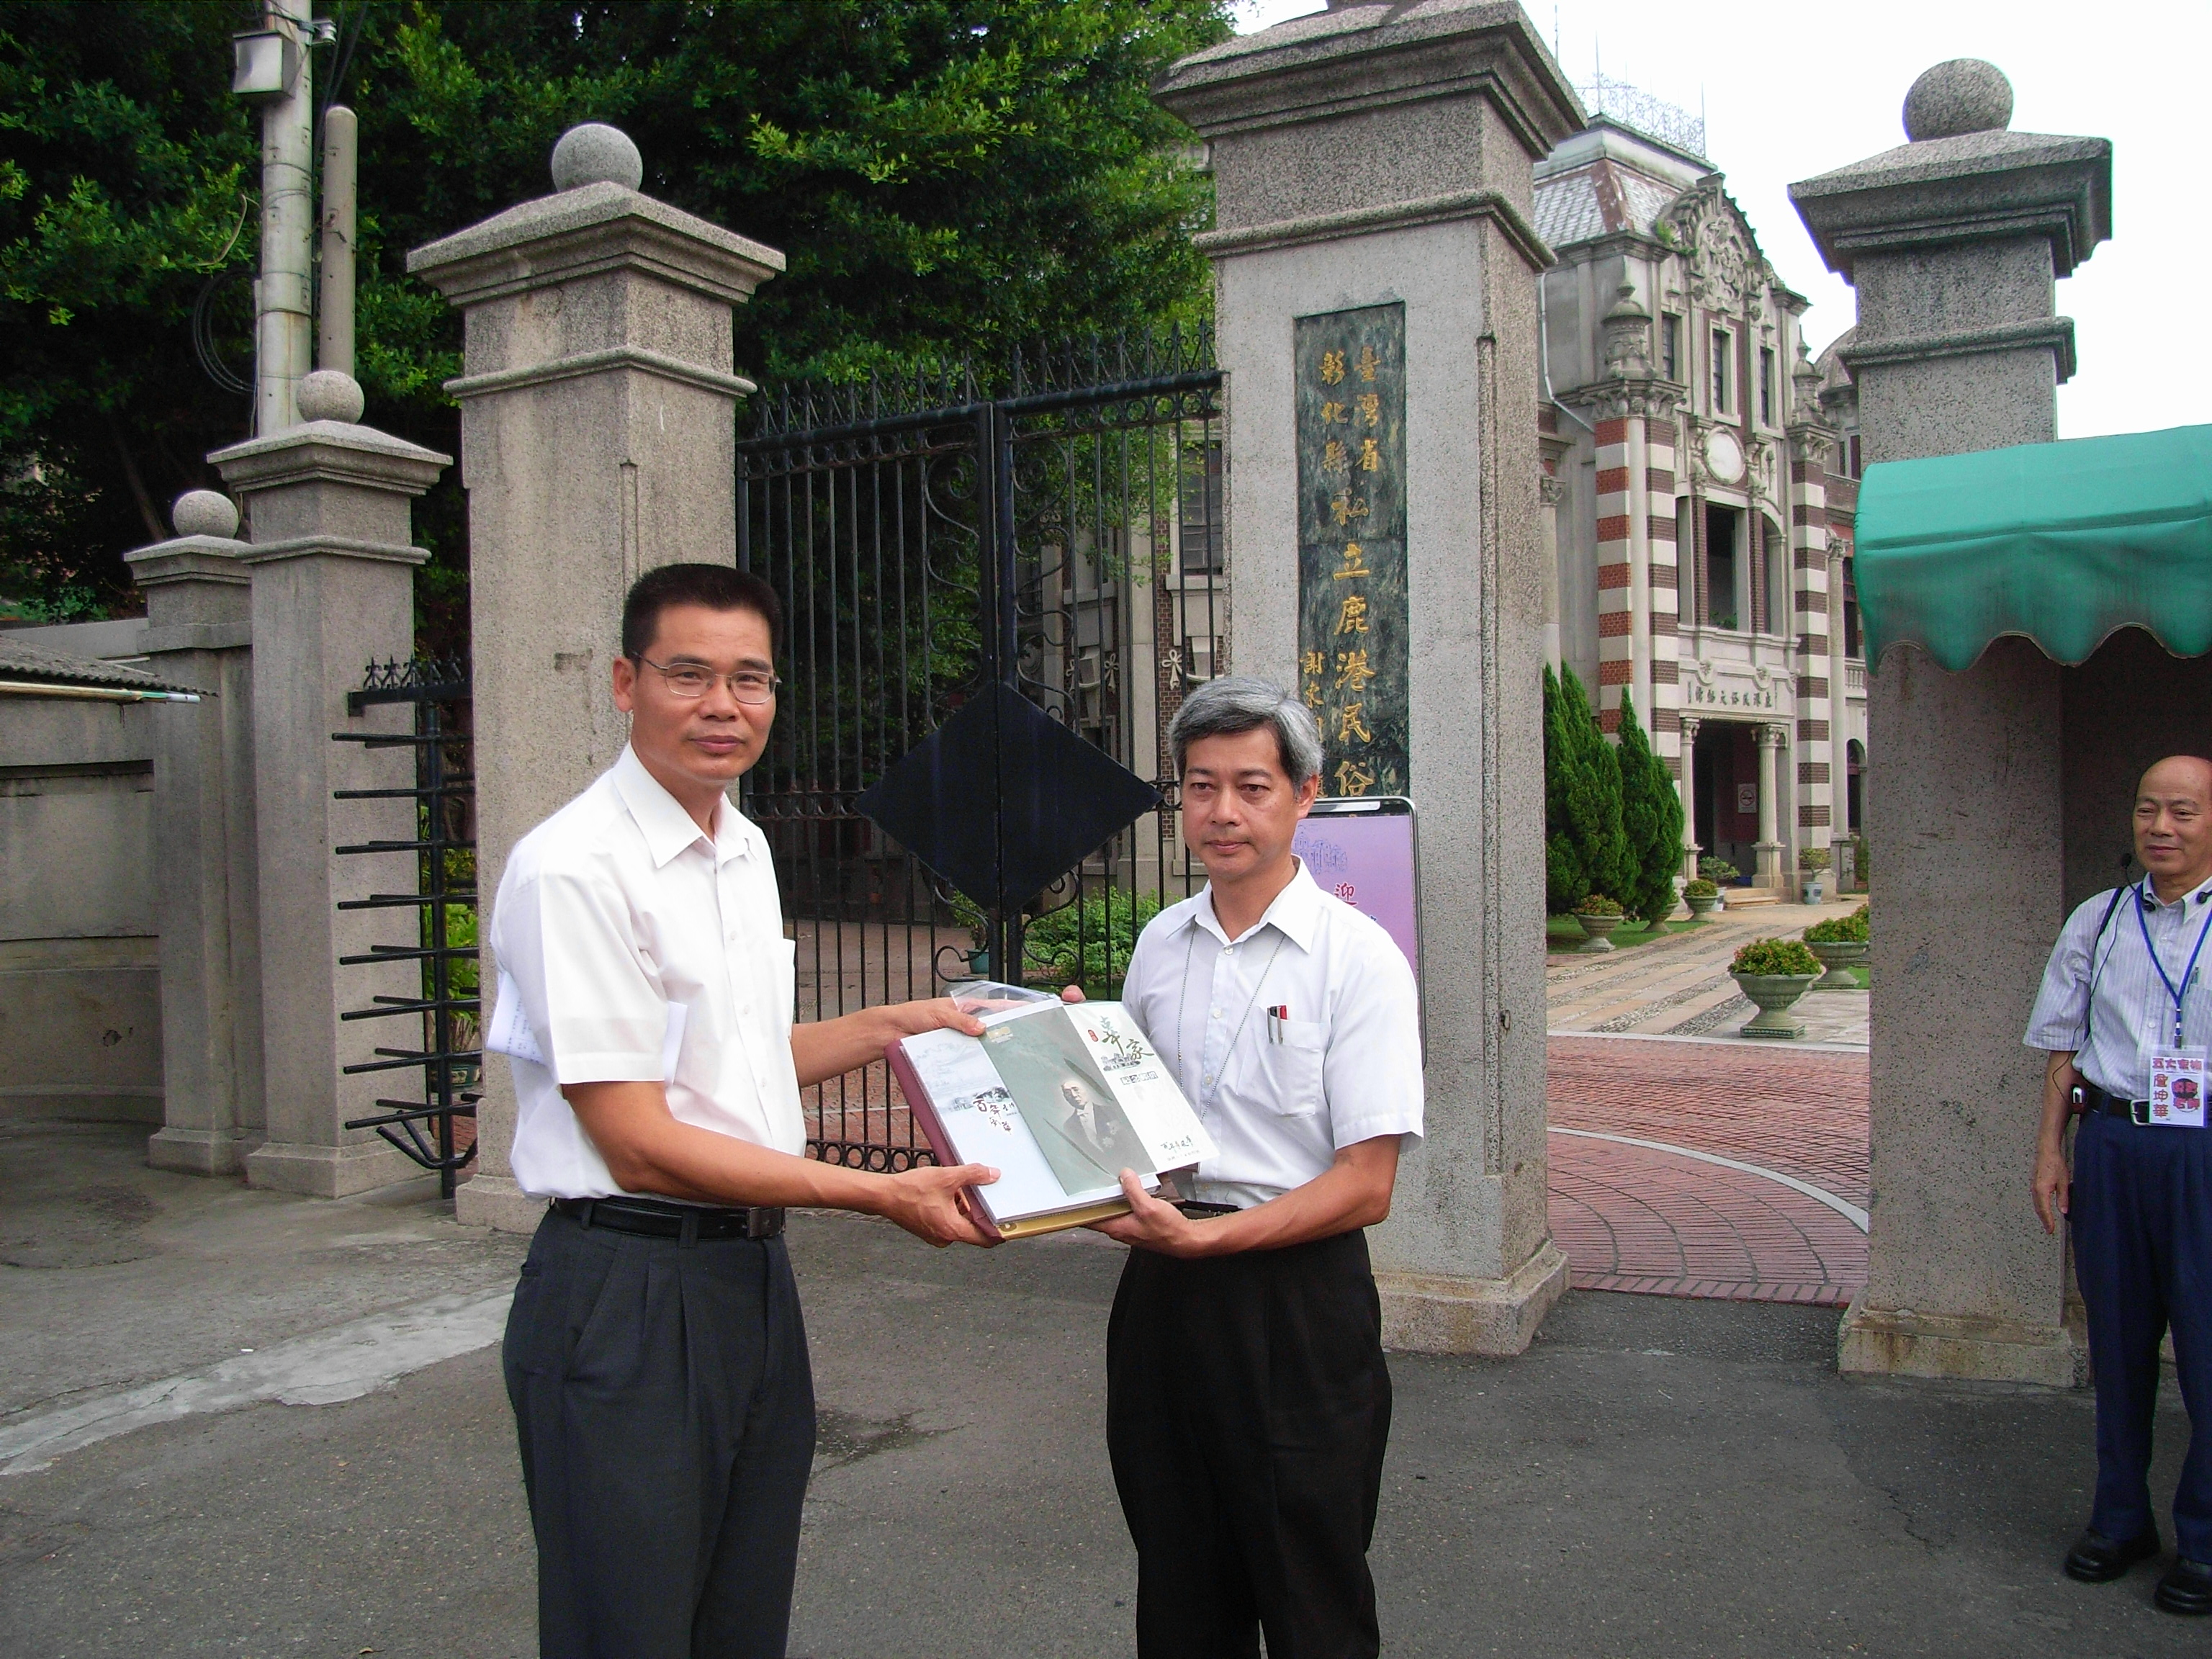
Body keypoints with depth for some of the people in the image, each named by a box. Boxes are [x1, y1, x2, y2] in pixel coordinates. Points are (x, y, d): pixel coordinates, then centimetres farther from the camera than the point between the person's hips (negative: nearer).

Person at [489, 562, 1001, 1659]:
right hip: (627, 1291, -8)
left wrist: (897, 1024, 14)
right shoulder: (575, 868, -17)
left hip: (755, 1274, 8)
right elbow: (640, 1144, -19)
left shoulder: (746, 851, 11)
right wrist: (883, 1193, -17)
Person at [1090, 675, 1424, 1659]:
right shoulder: (1158, 946, 7)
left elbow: (1364, 1187, -14)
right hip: (1160, 1288, 5)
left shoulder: (1357, 958, -10)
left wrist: (1205, 1236, -22)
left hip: (1295, 1294, -5)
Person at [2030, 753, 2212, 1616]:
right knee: (2117, 1341, 13)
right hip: (2110, 1144, 3)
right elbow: (2063, 1048, 13)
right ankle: (2119, 1519, 28)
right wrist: (2050, 1149, 8)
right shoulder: (2095, 923, 9)